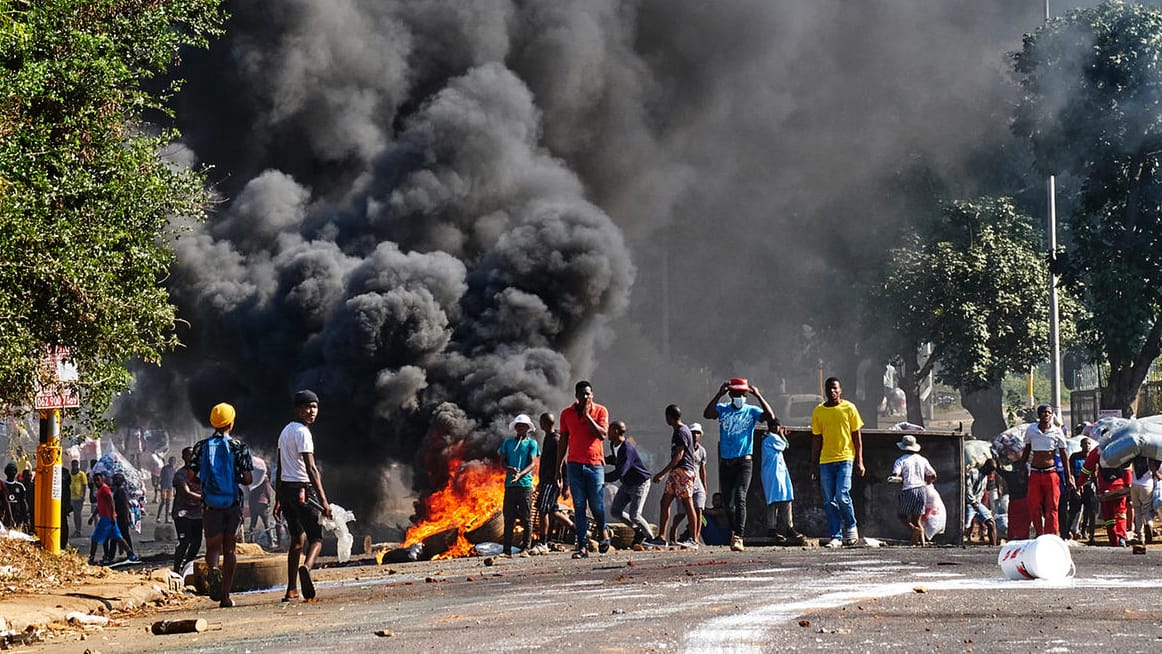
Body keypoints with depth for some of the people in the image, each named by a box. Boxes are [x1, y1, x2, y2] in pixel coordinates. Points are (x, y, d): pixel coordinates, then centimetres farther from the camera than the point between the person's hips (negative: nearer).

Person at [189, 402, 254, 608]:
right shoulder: (238, 447, -3)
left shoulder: (201, 446, 1)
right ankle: (225, 596, 10)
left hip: (210, 504, 1)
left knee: (213, 546, 8)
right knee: (230, 548, 10)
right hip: (233, 503, -1)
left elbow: (190, 475, -2)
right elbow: (248, 479, -7)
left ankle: (213, 570, -27)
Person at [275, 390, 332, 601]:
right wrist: (323, 501, -21)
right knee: (316, 538, -8)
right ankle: (306, 567, -38)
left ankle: (292, 590, 11)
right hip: (302, 490, -9)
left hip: (285, 489, 9)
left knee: (297, 539, 14)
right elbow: (310, 469, -18)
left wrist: (278, 500, 22)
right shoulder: (302, 433, -11)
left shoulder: (286, 431, 18)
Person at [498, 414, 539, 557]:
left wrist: (520, 474, -20)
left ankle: (525, 549, 0)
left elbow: (533, 463, -2)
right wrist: (510, 469, -12)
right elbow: (502, 461, 11)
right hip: (509, 484, 2)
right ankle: (507, 550, 1)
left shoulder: (531, 443, 7)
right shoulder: (508, 442, 16)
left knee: (526, 518, -2)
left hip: (525, 483, -2)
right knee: (508, 518, 1)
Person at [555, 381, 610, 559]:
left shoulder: (600, 411, 2)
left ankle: (602, 533, 29)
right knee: (579, 506, -3)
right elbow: (563, 441, 12)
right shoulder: (567, 414, 8)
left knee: (597, 504, -1)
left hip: (595, 464, -2)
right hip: (574, 464, 2)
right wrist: (558, 468, 10)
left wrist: (587, 415, -14)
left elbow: (603, 434, -12)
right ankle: (582, 546, -4)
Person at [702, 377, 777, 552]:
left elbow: (770, 416, -12)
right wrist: (719, 394, -17)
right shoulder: (723, 409, 7)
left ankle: (738, 537, -23)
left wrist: (758, 396, -14)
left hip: (744, 461, -2)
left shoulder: (751, 411, 4)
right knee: (728, 502, 7)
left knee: (740, 497, -18)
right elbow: (707, 414, -13)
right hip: (726, 462, 2)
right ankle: (734, 533, 26)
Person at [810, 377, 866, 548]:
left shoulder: (849, 408, 2)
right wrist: (815, 465, 9)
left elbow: (857, 436, 3)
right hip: (825, 461, 3)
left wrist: (859, 461, -3)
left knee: (842, 496, -14)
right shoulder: (818, 412, 8)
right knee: (829, 501, 1)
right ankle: (836, 537, 6)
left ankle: (851, 527, 10)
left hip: (845, 459, -3)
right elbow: (816, 440, 12)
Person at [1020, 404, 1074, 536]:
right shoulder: (1031, 430, 4)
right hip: (1035, 474, 2)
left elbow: (1064, 455, 5)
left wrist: (1068, 477, 4)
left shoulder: (1056, 432, -1)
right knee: (1034, 508, 1)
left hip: (1051, 474, -2)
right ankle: (1039, 536, 13)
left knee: (1051, 508, -3)